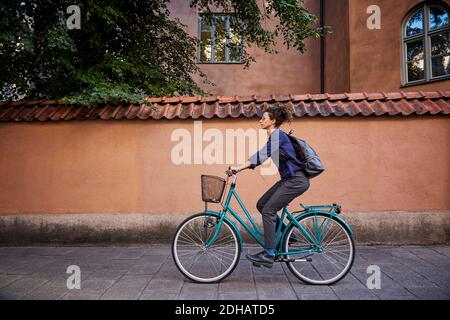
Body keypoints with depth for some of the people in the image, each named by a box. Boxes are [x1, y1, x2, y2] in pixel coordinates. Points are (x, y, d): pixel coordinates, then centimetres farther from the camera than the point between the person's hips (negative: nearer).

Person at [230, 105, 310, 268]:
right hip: (288, 179, 9)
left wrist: (240, 167, -33)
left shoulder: (278, 135, -15)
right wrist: (240, 167, 8)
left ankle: (268, 255, -2)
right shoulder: (274, 136, 15)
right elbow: (261, 155, 15)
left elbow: (263, 155, -28)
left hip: (296, 180, -9)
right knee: (262, 205, 9)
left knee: (268, 211, -10)